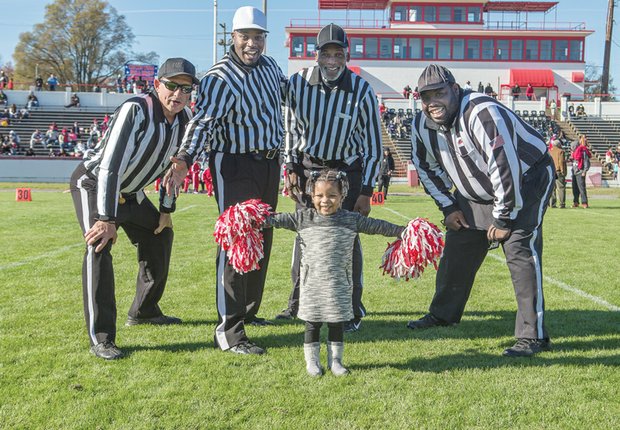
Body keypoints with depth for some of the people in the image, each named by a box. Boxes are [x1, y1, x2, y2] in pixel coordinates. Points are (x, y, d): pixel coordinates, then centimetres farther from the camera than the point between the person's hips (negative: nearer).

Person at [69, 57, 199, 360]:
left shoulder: (184, 118, -7)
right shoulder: (136, 110, -30)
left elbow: (173, 164, 7)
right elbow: (111, 165, -37)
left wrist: (166, 209, 6)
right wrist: (107, 219, -41)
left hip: (130, 192, 8)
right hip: (94, 184, -8)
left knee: (160, 237, 14)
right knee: (99, 245, -27)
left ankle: (143, 312, 32)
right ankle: (100, 338, -25)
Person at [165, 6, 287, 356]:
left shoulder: (269, 65, 7)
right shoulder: (220, 78, -17)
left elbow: (287, 91, 28)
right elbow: (203, 122, -29)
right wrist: (185, 160, -42)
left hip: (269, 163, 8)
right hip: (235, 166, -8)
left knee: (262, 239, 15)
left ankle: (248, 311, 30)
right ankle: (229, 331, -10)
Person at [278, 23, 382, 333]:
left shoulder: (362, 91, -15)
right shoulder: (298, 83, -9)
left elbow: (373, 145, -9)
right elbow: (291, 128, 6)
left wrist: (366, 192, -11)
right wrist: (291, 169, 2)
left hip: (347, 170, -2)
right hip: (308, 168, 3)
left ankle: (352, 311, 7)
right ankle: (298, 303, 23)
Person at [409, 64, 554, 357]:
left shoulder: (482, 114, -32)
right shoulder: (422, 125, -8)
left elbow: (506, 170, -32)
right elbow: (427, 167, 9)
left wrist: (503, 219, -24)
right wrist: (448, 207, 3)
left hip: (527, 181, -7)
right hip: (475, 194, 7)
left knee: (520, 251, -19)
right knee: (456, 252, 10)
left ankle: (533, 335, -12)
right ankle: (443, 314, 30)